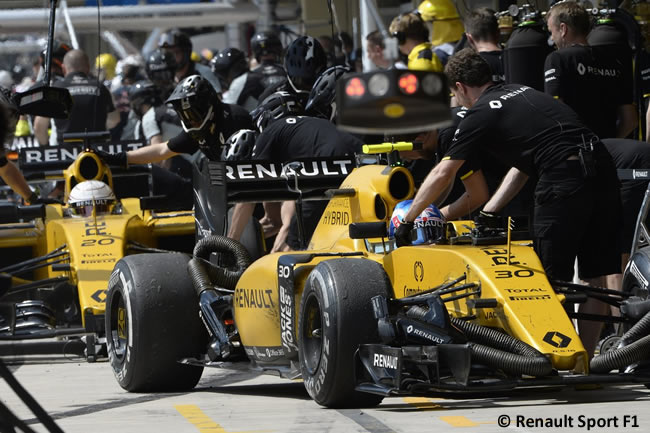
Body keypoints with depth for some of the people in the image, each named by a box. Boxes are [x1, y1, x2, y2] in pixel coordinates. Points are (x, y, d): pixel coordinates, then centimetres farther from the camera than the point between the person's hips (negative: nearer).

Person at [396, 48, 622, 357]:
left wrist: (406, 221, 19)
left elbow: (442, 175, 9)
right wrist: (488, 213, 25)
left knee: (552, 277, 1)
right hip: (602, 167, 8)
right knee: (594, 275, 11)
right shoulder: (520, 93, 27)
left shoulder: (481, 114, 5)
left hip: (564, 178, -8)